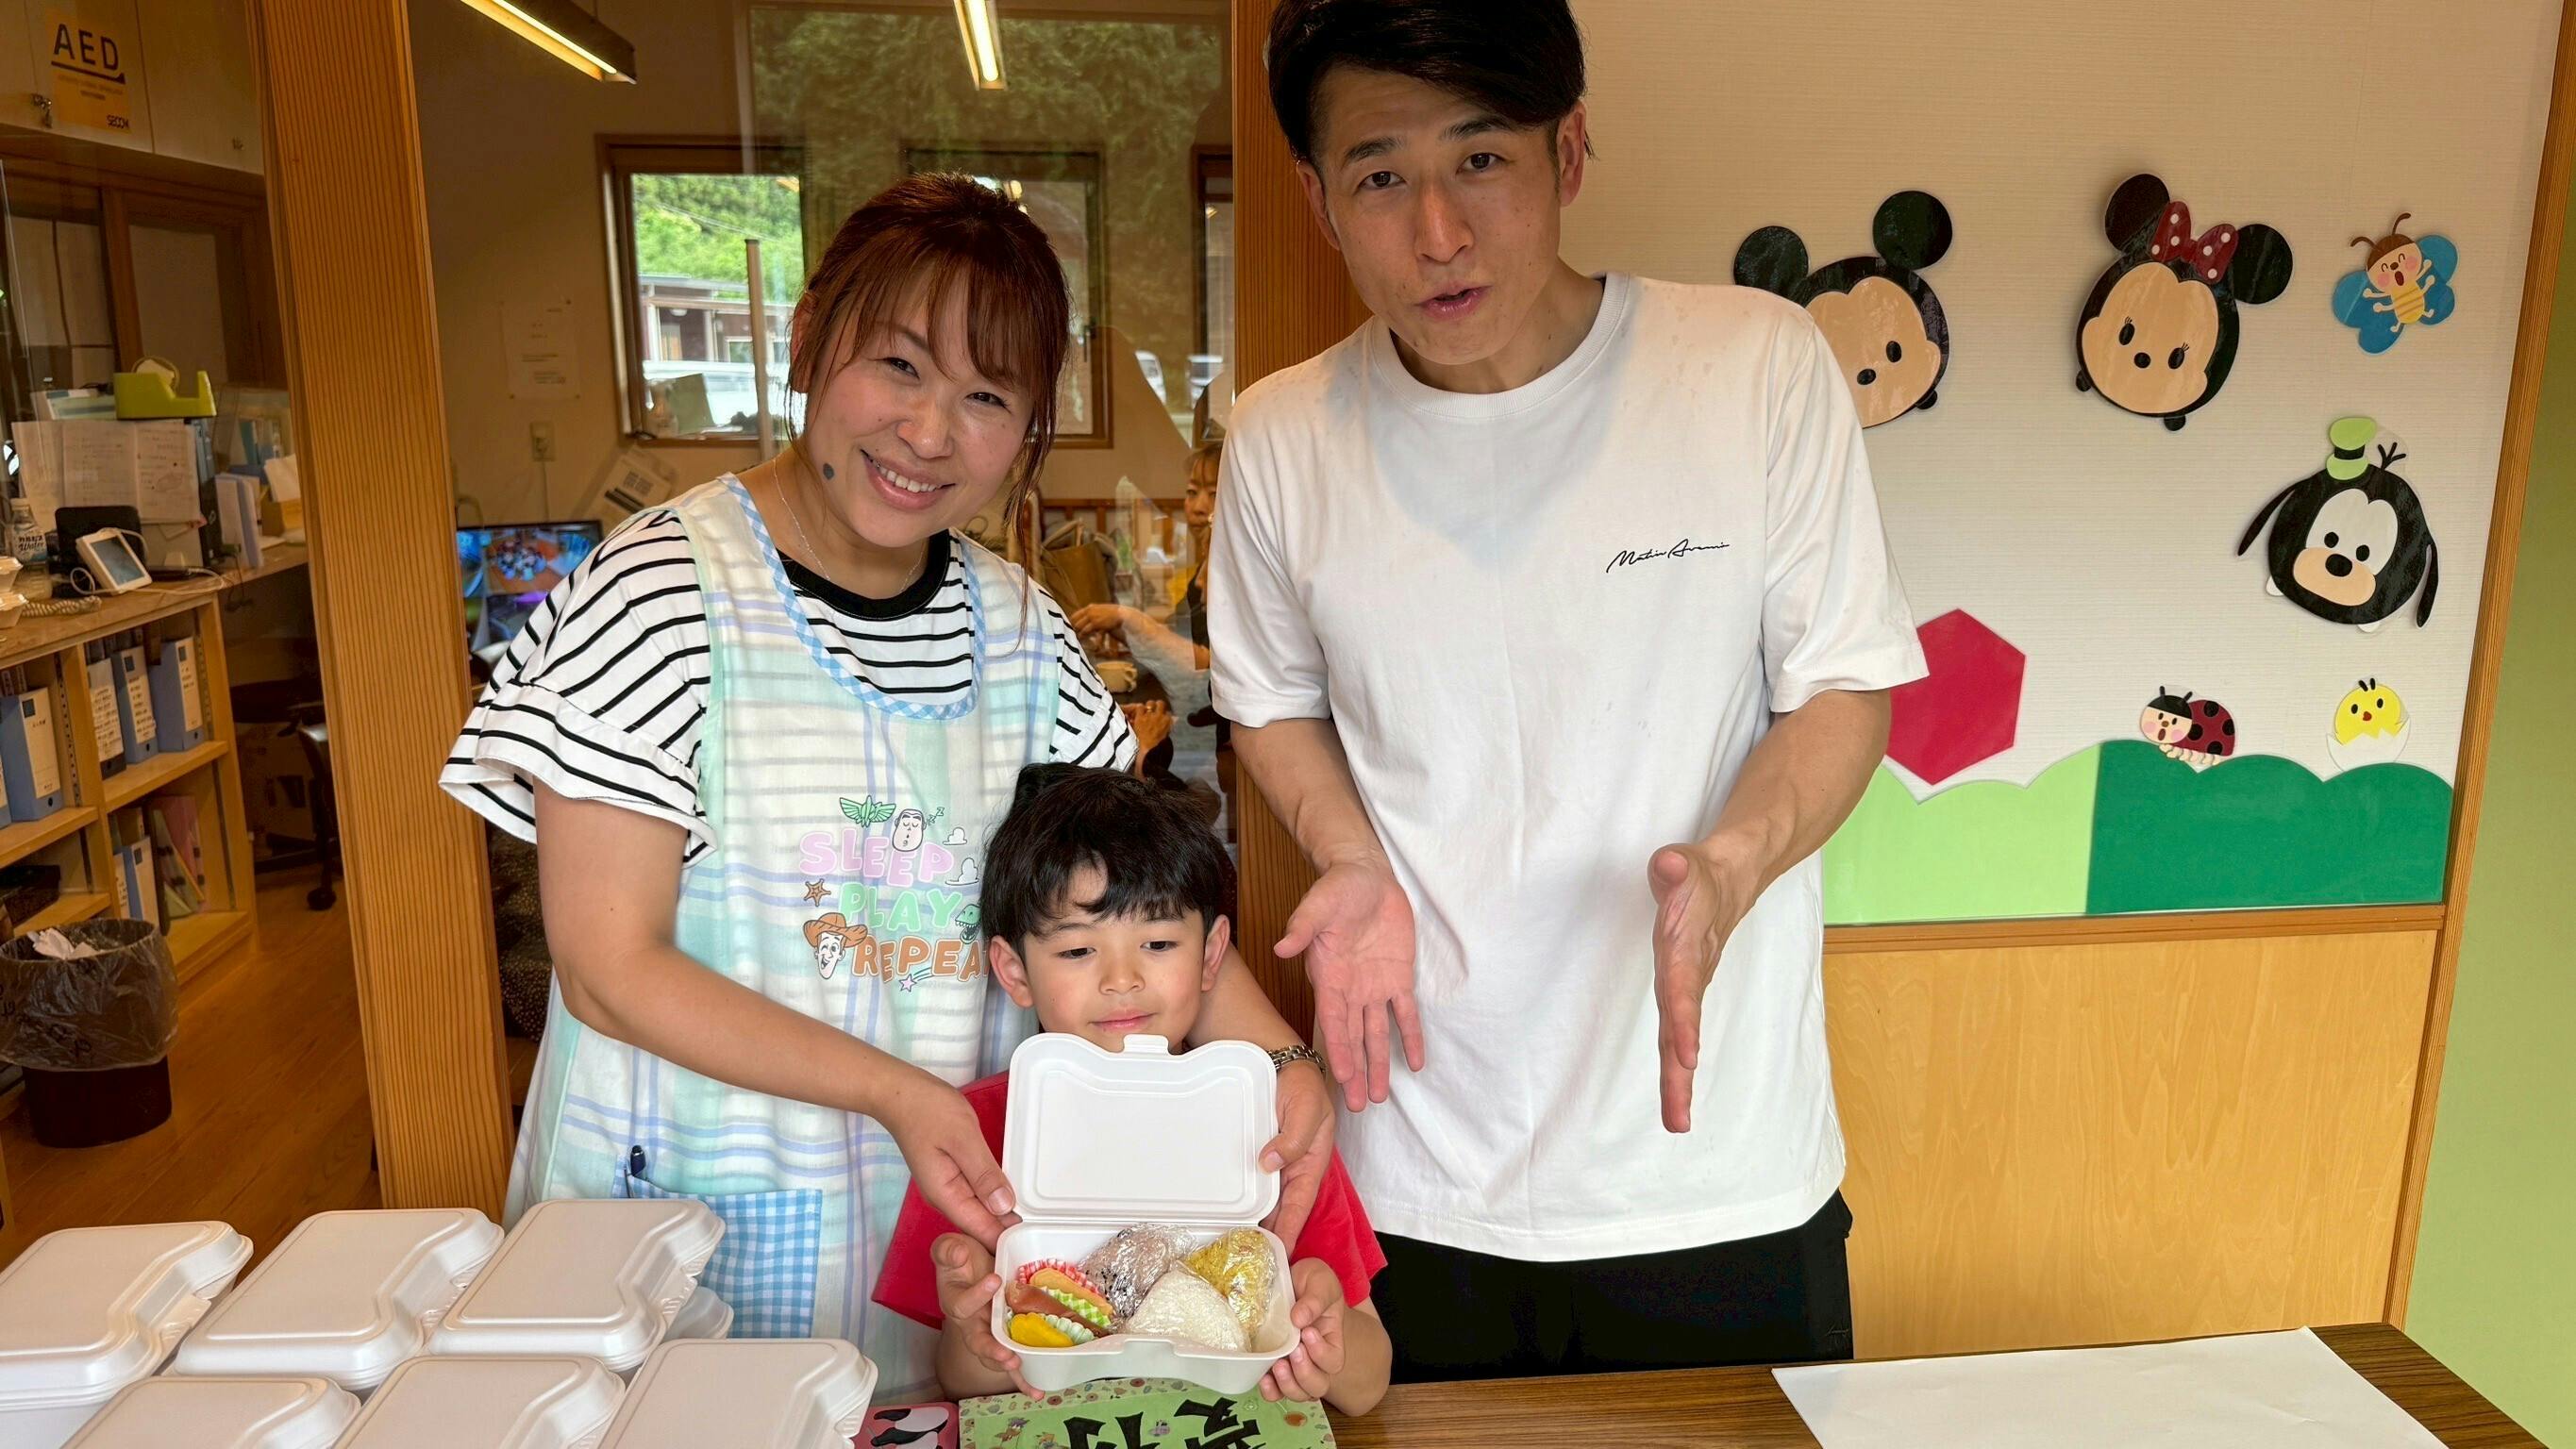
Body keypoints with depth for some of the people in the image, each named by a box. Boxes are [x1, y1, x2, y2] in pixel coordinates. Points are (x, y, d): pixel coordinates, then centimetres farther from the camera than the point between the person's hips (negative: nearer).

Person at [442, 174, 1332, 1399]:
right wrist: (892, 1091, -23)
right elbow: (609, 970, -16)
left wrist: (1276, 1057, -15)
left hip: (961, 1195, 5)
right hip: (704, 1213, -4)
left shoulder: (1015, 627, 1)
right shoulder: (662, 593, -15)